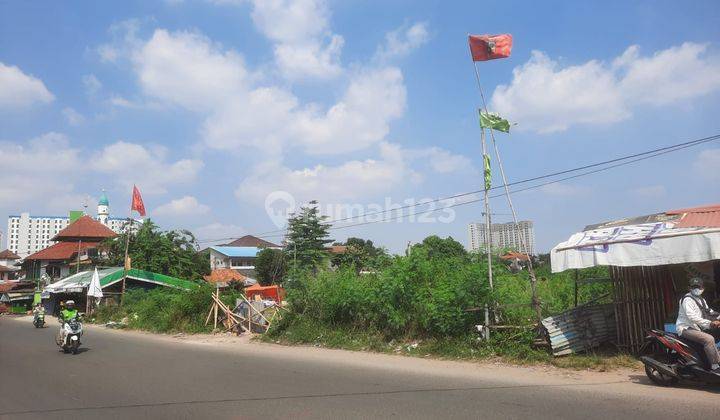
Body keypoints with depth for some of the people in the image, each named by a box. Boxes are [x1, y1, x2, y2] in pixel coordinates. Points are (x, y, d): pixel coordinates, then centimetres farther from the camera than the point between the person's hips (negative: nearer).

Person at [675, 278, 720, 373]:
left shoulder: (701, 300, 18)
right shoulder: (687, 300, -13)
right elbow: (692, 317, -24)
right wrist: (709, 323, -29)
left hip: (696, 328, 10)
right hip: (686, 329, -10)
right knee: (709, 339, -27)